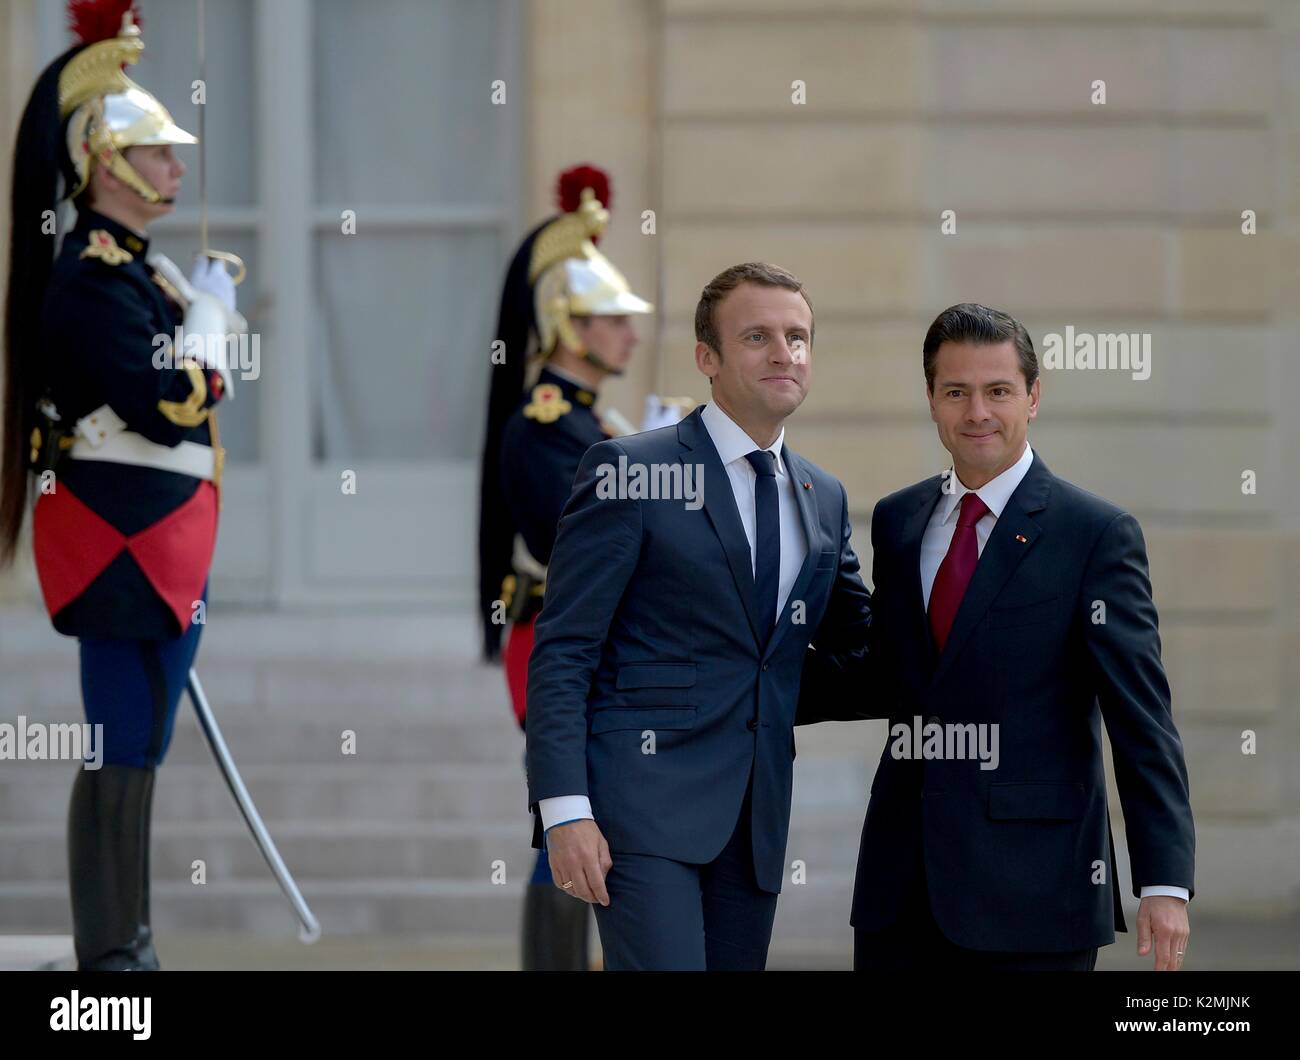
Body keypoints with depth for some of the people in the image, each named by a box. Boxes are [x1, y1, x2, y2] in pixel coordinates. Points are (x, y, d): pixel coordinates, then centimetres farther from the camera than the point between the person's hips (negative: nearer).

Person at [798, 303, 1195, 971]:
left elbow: (1141, 721, -9)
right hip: (903, 887, 5)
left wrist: (1163, 883, -15)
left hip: (1031, 892, -5)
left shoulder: (1097, 534, -5)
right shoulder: (898, 521, 12)